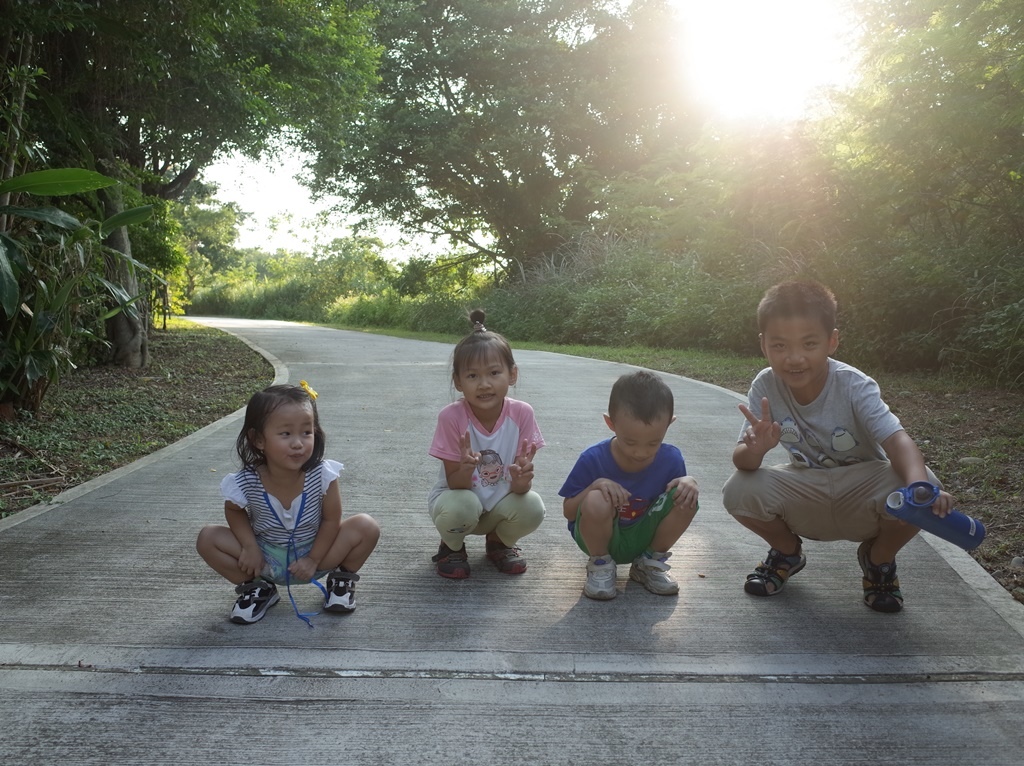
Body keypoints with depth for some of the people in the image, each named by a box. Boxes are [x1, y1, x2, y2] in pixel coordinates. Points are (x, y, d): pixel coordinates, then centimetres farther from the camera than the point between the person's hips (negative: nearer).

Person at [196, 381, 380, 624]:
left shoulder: (322, 475, -27)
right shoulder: (245, 483, -24)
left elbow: (331, 519, -14)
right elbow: (234, 511, -2)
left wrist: (314, 559, -15)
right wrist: (250, 547, -14)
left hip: (313, 553, -1)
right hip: (266, 559, 1)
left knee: (367, 527, -23)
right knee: (208, 538, -18)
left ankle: (341, 579, 5)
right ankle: (258, 587, 3)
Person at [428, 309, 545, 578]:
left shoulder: (521, 414, -18)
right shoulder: (451, 417, -23)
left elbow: (518, 487, -16)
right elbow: (455, 483, -19)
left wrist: (521, 480, -41)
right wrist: (466, 469, -42)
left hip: (501, 502, 2)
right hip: (459, 497, -2)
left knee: (532, 506, -27)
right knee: (461, 506, -34)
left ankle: (500, 541, 9)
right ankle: (451, 546, 3)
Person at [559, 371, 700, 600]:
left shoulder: (671, 459, -13)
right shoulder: (593, 460, -20)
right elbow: (568, 511, -12)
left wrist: (689, 483, -23)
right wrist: (594, 486, -31)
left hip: (642, 537, 3)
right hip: (602, 537, -3)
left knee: (686, 498, -22)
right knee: (597, 501, -36)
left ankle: (651, 562, 3)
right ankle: (600, 565, -5)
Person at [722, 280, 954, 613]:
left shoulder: (855, 387, -24)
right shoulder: (766, 386, -19)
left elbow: (897, 440, -36)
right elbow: (741, 460, -21)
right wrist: (756, 449, -47)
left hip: (862, 490, -1)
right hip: (805, 497, 1)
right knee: (739, 492, -25)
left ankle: (878, 558, 5)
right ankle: (787, 552, 10)